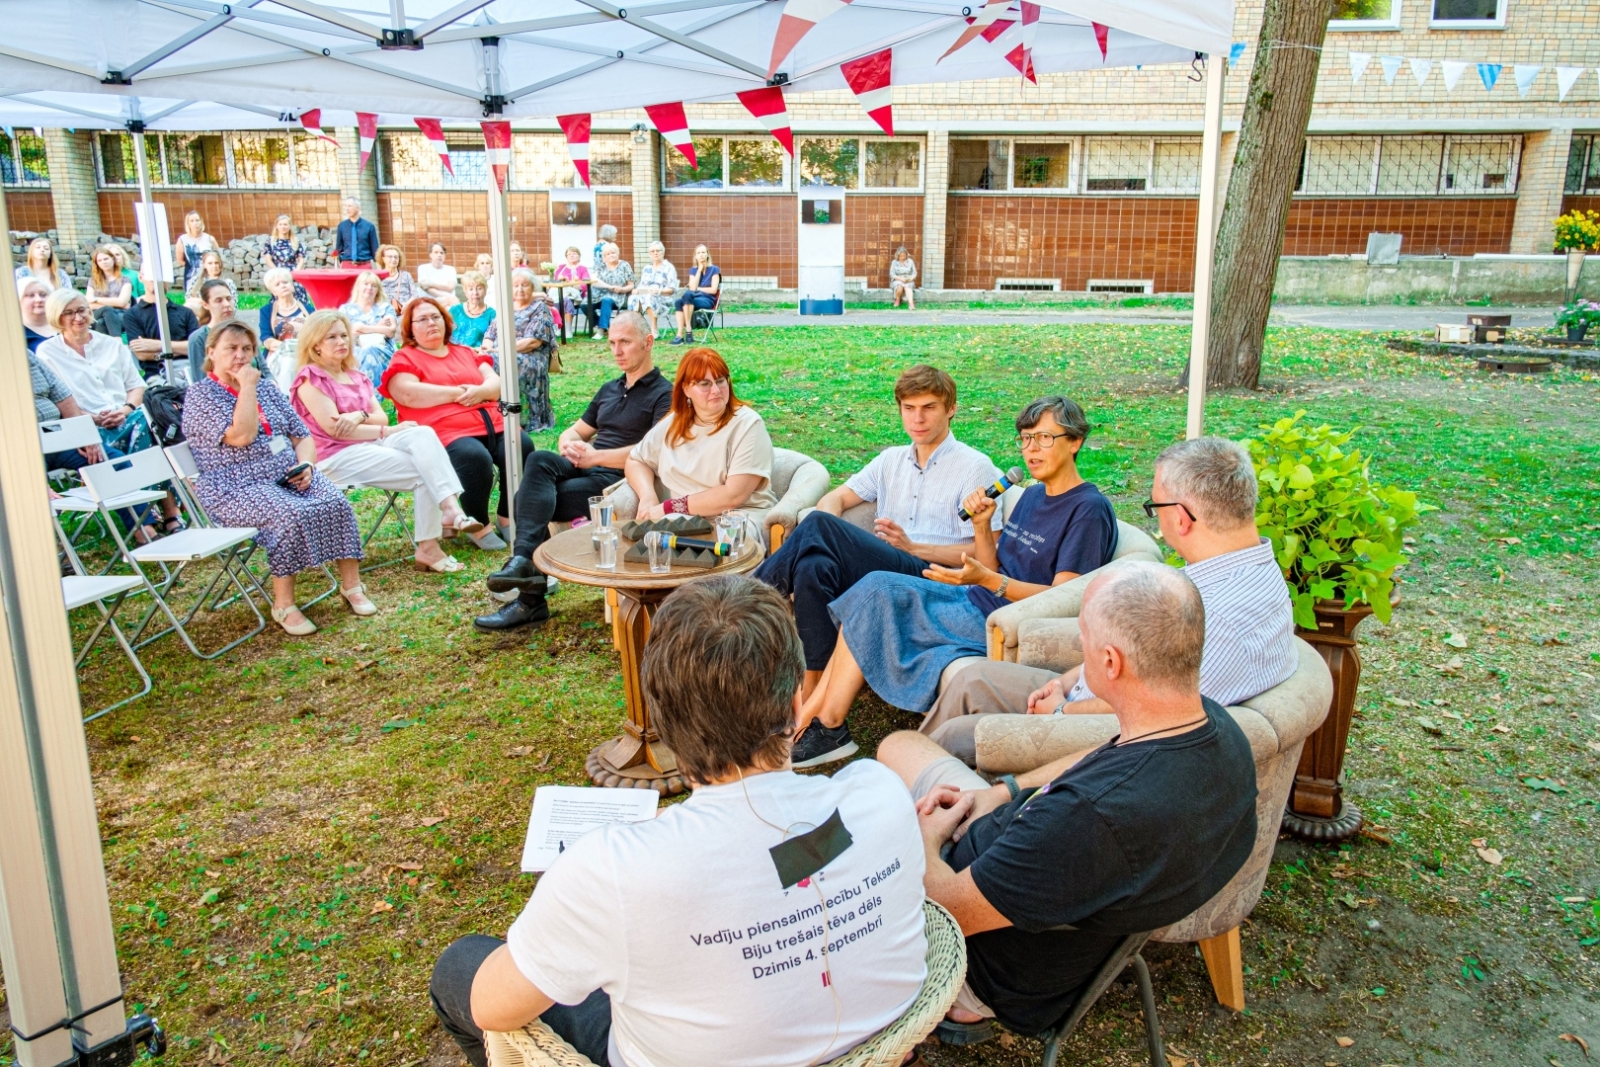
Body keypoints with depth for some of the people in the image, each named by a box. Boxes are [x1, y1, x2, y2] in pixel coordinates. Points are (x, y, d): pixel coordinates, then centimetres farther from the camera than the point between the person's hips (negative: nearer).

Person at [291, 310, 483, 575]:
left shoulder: (357, 377, 22)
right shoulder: (310, 379, -2)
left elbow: (381, 416, 11)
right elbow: (334, 429, -13)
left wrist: (361, 415, -14)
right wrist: (388, 431, -13)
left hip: (369, 443, 6)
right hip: (335, 457, -6)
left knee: (423, 434, -25)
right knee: (422, 472, -24)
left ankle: (450, 508, -40)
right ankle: (427, 548, -28)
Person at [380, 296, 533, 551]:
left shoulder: (465, 353, 27)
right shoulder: (404, 359, 10)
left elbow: (496, 383, 15)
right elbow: (409, 395, -9)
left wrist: (479, 391, -9)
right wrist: (458, 393, -7)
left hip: (492, 426, 5)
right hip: (447, 433, -5)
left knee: (523, 447, -24)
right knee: (476, 458, -36)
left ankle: (507, 518, -6)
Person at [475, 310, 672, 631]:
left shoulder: (663, 394, 1)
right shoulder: (609, 390, 27)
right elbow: (575, 431, 28)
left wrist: (595, 456, -18)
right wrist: (568, 445, 2)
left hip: (617, 479, -6)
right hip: (584, 469, 7)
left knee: (530, 499, -25)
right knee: (539, 461, -28)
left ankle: (530, 600, -23)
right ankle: (524, 562, -37)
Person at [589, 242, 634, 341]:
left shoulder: (625, 265, 7)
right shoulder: (600, 266, 13)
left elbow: (631, 286, 5)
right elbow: (594, 281, -2)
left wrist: (621, 289, -15)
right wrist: (609, 287, -17)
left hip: (617, 297, -3)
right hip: (600, 295, 4)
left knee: (606, 300, -38)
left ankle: (601, 329, -37)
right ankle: (599, 324, -1)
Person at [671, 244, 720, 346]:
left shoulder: (714, 269, 3)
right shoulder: (693, 270, 15)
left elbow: (713, 290, -7)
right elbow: (693, 288, -2)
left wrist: (698, 288, 0)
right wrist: (699, 270, -1)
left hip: (708, 300, -4)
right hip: (693, 299, 4)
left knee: (687, 294, -36)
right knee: (678, 302, -32)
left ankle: (688, 330, -36)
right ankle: (680, 335, -42)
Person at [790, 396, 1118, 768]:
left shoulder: (1089, 508, -11)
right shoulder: (1032, 495, 16)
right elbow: (993, 570, 14)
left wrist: (987, 580, -30)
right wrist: (982, 526, -4)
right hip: (977, 603, 9)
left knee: (877, 599, -14)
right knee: (877, 587, -7)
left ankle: (827, 727, -4)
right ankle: (811, 711, -10)